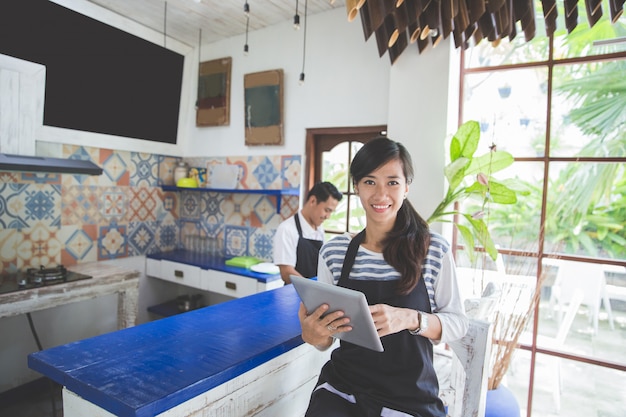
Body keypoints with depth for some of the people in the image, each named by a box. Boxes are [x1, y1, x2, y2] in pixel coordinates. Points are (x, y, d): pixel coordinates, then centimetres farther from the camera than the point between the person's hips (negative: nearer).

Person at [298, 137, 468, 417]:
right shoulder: (333, 253, -5)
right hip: (341, 388, 1)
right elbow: (326, 337, 4)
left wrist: (410, 319, -22)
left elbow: (458, 323, -3)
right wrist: (313, 336, -19)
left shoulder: (434, 250, -10)